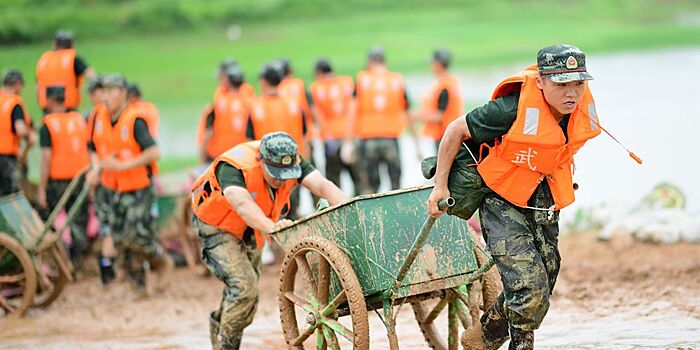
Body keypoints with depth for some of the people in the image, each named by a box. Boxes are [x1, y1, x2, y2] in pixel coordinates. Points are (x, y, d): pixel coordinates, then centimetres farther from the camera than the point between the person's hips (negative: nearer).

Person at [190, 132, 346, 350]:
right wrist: (270, 227, -69)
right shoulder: (233, 167, -36)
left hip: (252, 231, 6)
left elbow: (322, 185, -33)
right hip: (218, 227, -6)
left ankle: (219, 322, 45)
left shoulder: (292, 162, -22)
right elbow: (241, 203, -53)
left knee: (249, 292, 16)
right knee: (243, 284, -21)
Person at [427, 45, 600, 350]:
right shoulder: (514, 109, -28)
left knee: (542, 288, 10)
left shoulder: (582, 108, -9)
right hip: (503, 202, -7)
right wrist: (440, 185, -10)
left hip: (544, 205, 7)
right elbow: (456, 130, -15)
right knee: (529, 285, -19)